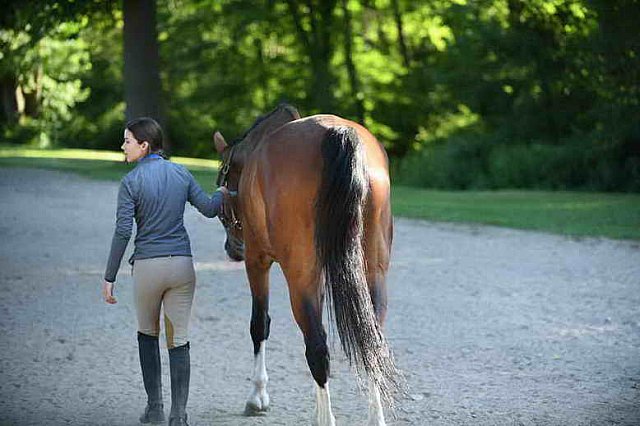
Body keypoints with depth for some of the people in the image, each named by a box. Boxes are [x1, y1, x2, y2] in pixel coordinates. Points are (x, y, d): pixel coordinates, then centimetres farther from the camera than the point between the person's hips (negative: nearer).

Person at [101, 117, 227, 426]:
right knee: (179, 340, 6)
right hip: (182, 264, 3)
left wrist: (109, 278, -8)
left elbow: (122, 232, -13)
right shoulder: (181, 174, 3)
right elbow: (209, 209, 9)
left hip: (147, 266, -3)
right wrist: (221, 194, 32)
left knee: (147, 334, 19)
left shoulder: (131, 182, -10)